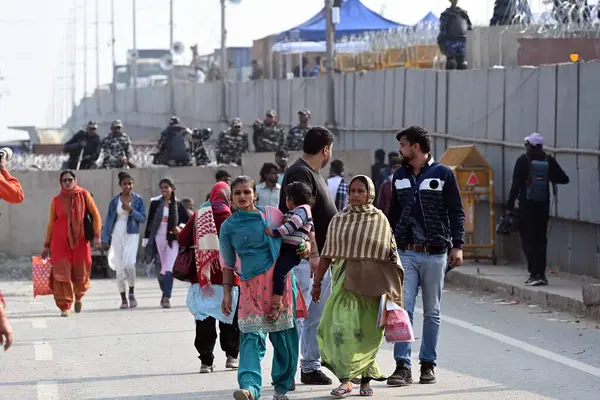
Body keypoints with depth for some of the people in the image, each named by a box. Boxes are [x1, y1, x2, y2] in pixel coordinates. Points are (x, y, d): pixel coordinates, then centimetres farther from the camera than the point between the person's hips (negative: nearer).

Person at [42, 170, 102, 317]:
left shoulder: (84, 195, 3)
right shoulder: (56, 200, 5)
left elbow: (95, 215, 3)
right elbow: (51, 223, 10)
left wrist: (96, 235, -8)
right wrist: (47, 245, 9)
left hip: (80, 240, 0)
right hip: (60, 240, 0)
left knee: (81, 273, 5)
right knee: (61, 273, -8)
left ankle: (78, 297, 36)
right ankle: (65, 307, -4)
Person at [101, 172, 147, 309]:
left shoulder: (138, 200, 3)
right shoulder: (114, 201, 5)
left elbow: (143, 218, 1)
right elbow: (108, 220, 6)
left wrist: (131, 210, -15)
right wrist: (104, 239, 2)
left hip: (132, 235, -2)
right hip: (117, 235, 2)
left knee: (129, 264, -19)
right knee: (119, 268, 0)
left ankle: (132, 292, 3)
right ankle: (123, 299, 9)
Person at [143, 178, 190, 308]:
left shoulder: (177, 204, 3)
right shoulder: (155, 202, 3)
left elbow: (187, 220, 10)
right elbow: (149, 222, 5)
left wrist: (180, 227, -10)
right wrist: (146, 239, 3)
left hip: (172, 239, -2)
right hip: (158, 238, 2)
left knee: (169, 269, -14)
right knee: (160, 269, 7)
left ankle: (167, 298, -18)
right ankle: (165, 294, 26)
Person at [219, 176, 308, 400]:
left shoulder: (272, 214, 9)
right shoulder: (228, 227, 8)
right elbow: (228, 264, 14)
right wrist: (227, 291, 7)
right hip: (251, 286, -1)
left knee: (284, 335, 2)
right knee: (251, 336, -15)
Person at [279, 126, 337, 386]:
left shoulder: (313, 174, 17)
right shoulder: (300, 174, -15)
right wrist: (314, 254, -26)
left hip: (321, 258, 10)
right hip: (306, 258, -10)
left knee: (317, 316, 13)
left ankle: (311, 367, 20)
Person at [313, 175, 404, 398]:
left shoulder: (380, 220, 6)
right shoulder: (338, 221, 7)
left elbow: (391, 256, 6)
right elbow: (326, 256, 10)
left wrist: (392, 288, 1)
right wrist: (317, 282, 7)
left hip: (372, 284, 0)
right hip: (345, 280, 0)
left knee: (369, 332, 5)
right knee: (343, 327, -14)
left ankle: (366, 379, 20)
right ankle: (346, 380, -12)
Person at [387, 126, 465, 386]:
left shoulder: (443, 174, -3)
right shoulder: (400, 176, 11)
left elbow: (456, 213, -2)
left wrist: (457, 245, -11)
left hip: (435, 254, -3)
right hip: (406, 252, 3)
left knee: (432, 312, 6)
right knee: (403, 309, -7)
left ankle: (428, 365, 15)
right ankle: (402, 367, -8)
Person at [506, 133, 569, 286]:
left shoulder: (523, 160, -6)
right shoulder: (549, 161, 3)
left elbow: (516, 184, -9)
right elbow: (564, 179, 4)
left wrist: (510, 206, -4)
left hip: (526, 206, -4)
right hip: (543, 206, 4)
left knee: (528, 239, -2)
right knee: (541, 239, 12)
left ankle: (535, 273, -12)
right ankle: (541, 273, 12)